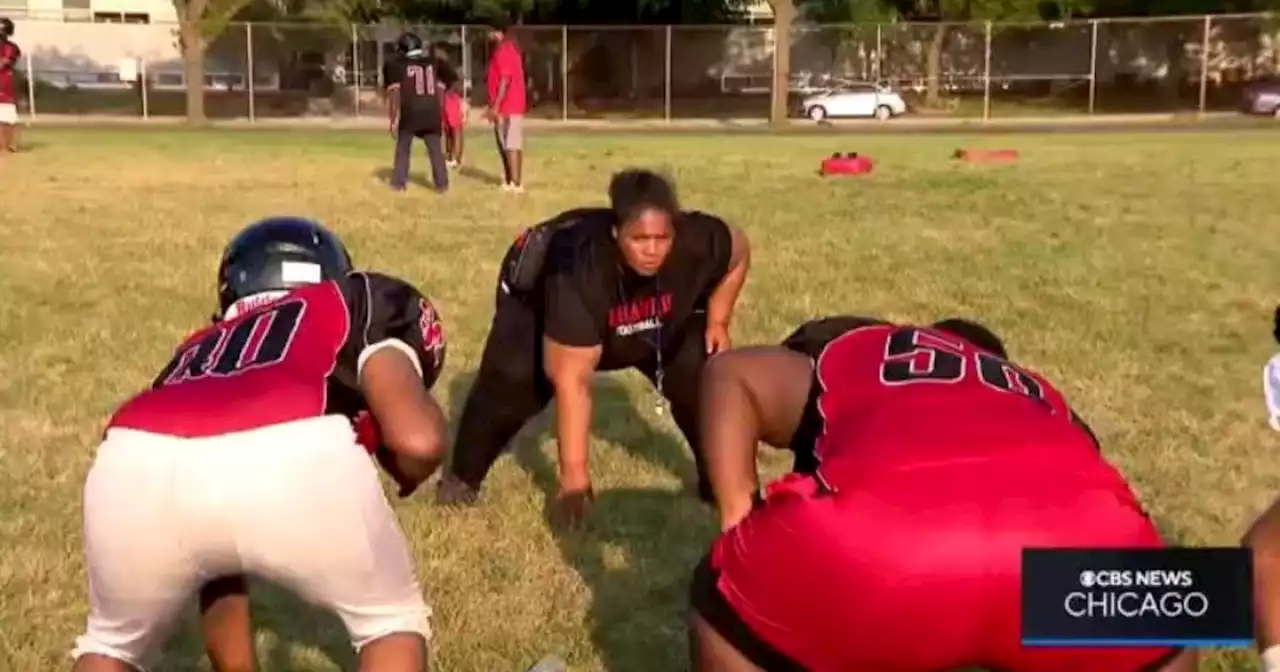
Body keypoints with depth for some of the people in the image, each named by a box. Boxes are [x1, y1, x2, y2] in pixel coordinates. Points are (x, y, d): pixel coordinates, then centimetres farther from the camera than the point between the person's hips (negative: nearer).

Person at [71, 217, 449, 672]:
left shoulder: (199, 353, 41)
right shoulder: (360, 303, 29)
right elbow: (417, 441, 8)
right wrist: (407, 473, 33)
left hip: (140, 467, 4)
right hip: (291, 462, -4)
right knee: (394, 622, 27)